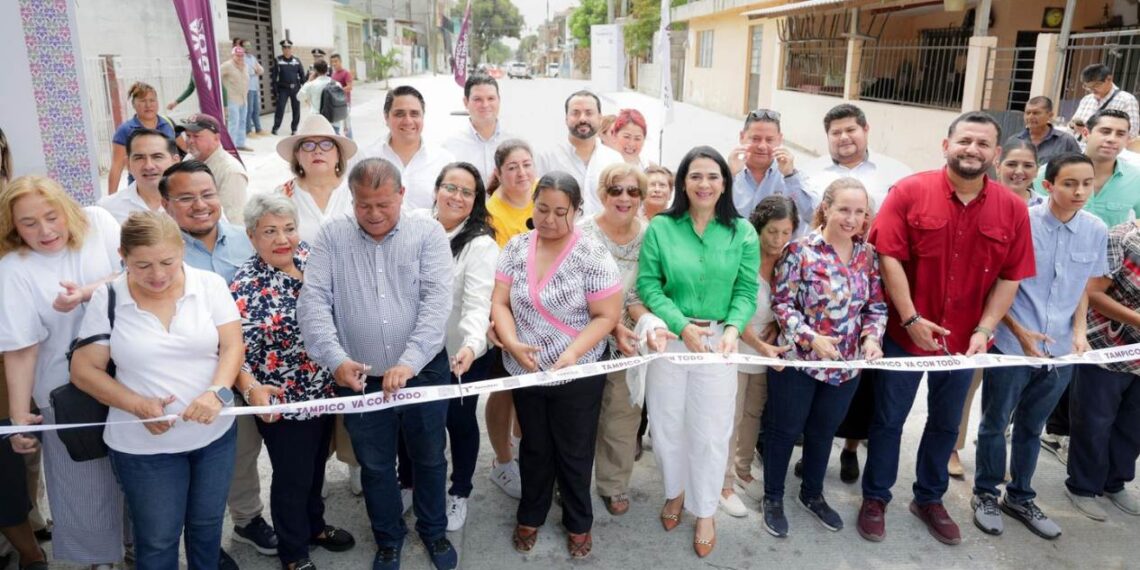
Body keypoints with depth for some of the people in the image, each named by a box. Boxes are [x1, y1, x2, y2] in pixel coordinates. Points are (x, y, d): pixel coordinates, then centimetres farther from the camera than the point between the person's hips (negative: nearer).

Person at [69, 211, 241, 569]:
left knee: (207, 524, 20)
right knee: (157, 539, 13)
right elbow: (84, 370, -4)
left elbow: (232, 347, -7)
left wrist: (217, 392, -26)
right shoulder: (107, 299, -9)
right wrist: (138, 405, -18)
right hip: (144, 444, -1)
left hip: (214, 433, 2)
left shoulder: (210, 285, -7)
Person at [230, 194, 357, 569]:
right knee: (292, 477, 12)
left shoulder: (308, 256, -2)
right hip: (283, 401, -6)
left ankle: (314, 525, 49)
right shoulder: (246, 286, -21)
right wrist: (251, 390, -38)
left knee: (316, 466, 25)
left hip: (324, 391, 6)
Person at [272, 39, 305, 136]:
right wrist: (275, 90, -8)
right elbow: (274, 76, -2)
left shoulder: (297, 61, 6)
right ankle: (275, 128, 2)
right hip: (283, 89, -2)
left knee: (296, 110, 5)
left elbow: (302, 75, 7)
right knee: (280, 109, -8)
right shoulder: (277, 61, -1)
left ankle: (294, 129, 16)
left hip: (295, 88, 2)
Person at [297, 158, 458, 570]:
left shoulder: (427, 233, -6)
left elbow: (437, 300, -16)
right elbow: (313, 303, -9)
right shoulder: (331, 237, -2)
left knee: (429, 458, 18)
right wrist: (336, 358, -25)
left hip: (423, 371, 0)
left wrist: (409, 362, -27)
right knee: (375, 466, 18)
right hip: (360, 378, 1)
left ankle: (433, 530, 43)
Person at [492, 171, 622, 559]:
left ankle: (578, 523, 36)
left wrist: (573, 352, -27)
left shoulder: (592, 255, -15)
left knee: (574, 453, 14)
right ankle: (530, 516, 42)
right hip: (525, 372, 3)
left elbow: (606, 316, -14)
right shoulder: (516, 248, -4)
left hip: (577, 376, -3)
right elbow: (500, 303, -3)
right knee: (534, 448, 21)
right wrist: (511, 342, -20)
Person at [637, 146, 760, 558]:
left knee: (710, 431, 9)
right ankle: (676, 491, 41)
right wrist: (682, 326, -18)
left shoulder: (743, 233, -1)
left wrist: (733, 328, -20)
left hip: (719, 342, 0)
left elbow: (747, 290, -2)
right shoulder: (660, 228, -5)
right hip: (669, 339, 0)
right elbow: (647, 285, -7)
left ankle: (705, 511, 30)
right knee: (667, 425, 14)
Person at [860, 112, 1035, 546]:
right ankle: (875, 498, 27)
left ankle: (929, 499, 38)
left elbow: (1011, 277, 0)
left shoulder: (1012, 208, -2)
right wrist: (911, 318, -18)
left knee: (946, 425, 18)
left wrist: (983, 330, -10)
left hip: (964, 340, 3)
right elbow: (889, 257, -14)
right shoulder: (909, 191, -10)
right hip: (904, 333, -3)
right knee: (888, 420, 10)